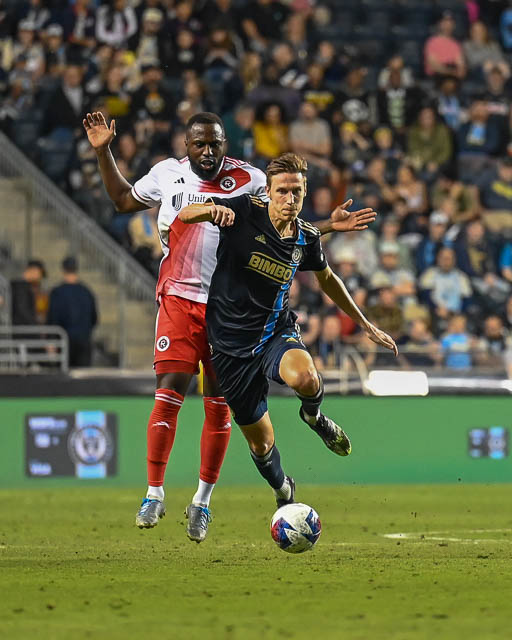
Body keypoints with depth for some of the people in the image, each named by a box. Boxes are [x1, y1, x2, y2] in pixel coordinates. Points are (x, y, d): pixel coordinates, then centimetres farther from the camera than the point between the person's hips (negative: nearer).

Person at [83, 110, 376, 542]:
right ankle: (154, 494, -4)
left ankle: (203, 501, 17)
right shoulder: (168, 174, 6)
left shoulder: (249, 181, 3)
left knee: (219, 405, 4)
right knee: (169, 395, -12)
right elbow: (123, 200, 24)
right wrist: (103, 152, 16)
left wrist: (328, 226, 1)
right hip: (179, 300, 0)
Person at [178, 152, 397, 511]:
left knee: (304, 377, -35)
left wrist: (365, 324, 22)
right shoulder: (245, 212, -13)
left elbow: (326, 279, 18)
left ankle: (313, 415, 2)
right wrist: (212, 209, -40)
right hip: (231, 343, -1)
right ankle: (284, 493, 40)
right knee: (260, 443, 5)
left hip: (276, 331, 1)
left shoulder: (307, 239, -2)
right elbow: (185, 215, -17)